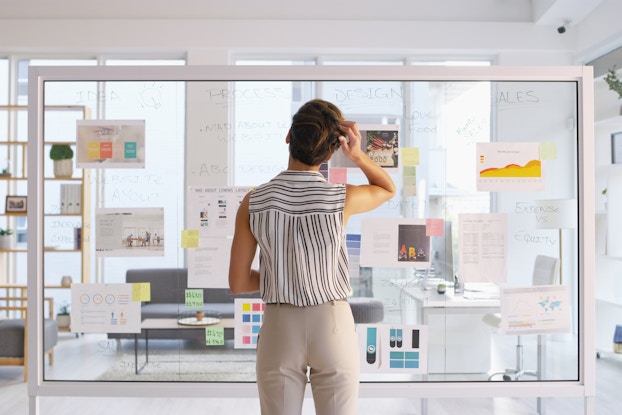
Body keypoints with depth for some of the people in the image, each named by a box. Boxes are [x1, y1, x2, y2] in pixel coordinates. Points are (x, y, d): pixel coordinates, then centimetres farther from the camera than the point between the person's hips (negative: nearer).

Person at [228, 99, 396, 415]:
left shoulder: (253, 201, -10)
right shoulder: (343, 198, -13)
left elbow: (238, 283, -4)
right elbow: (388, 189, 12)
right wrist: (357, 154, -5)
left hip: (279, 330, 1)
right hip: (332, 326, 0)